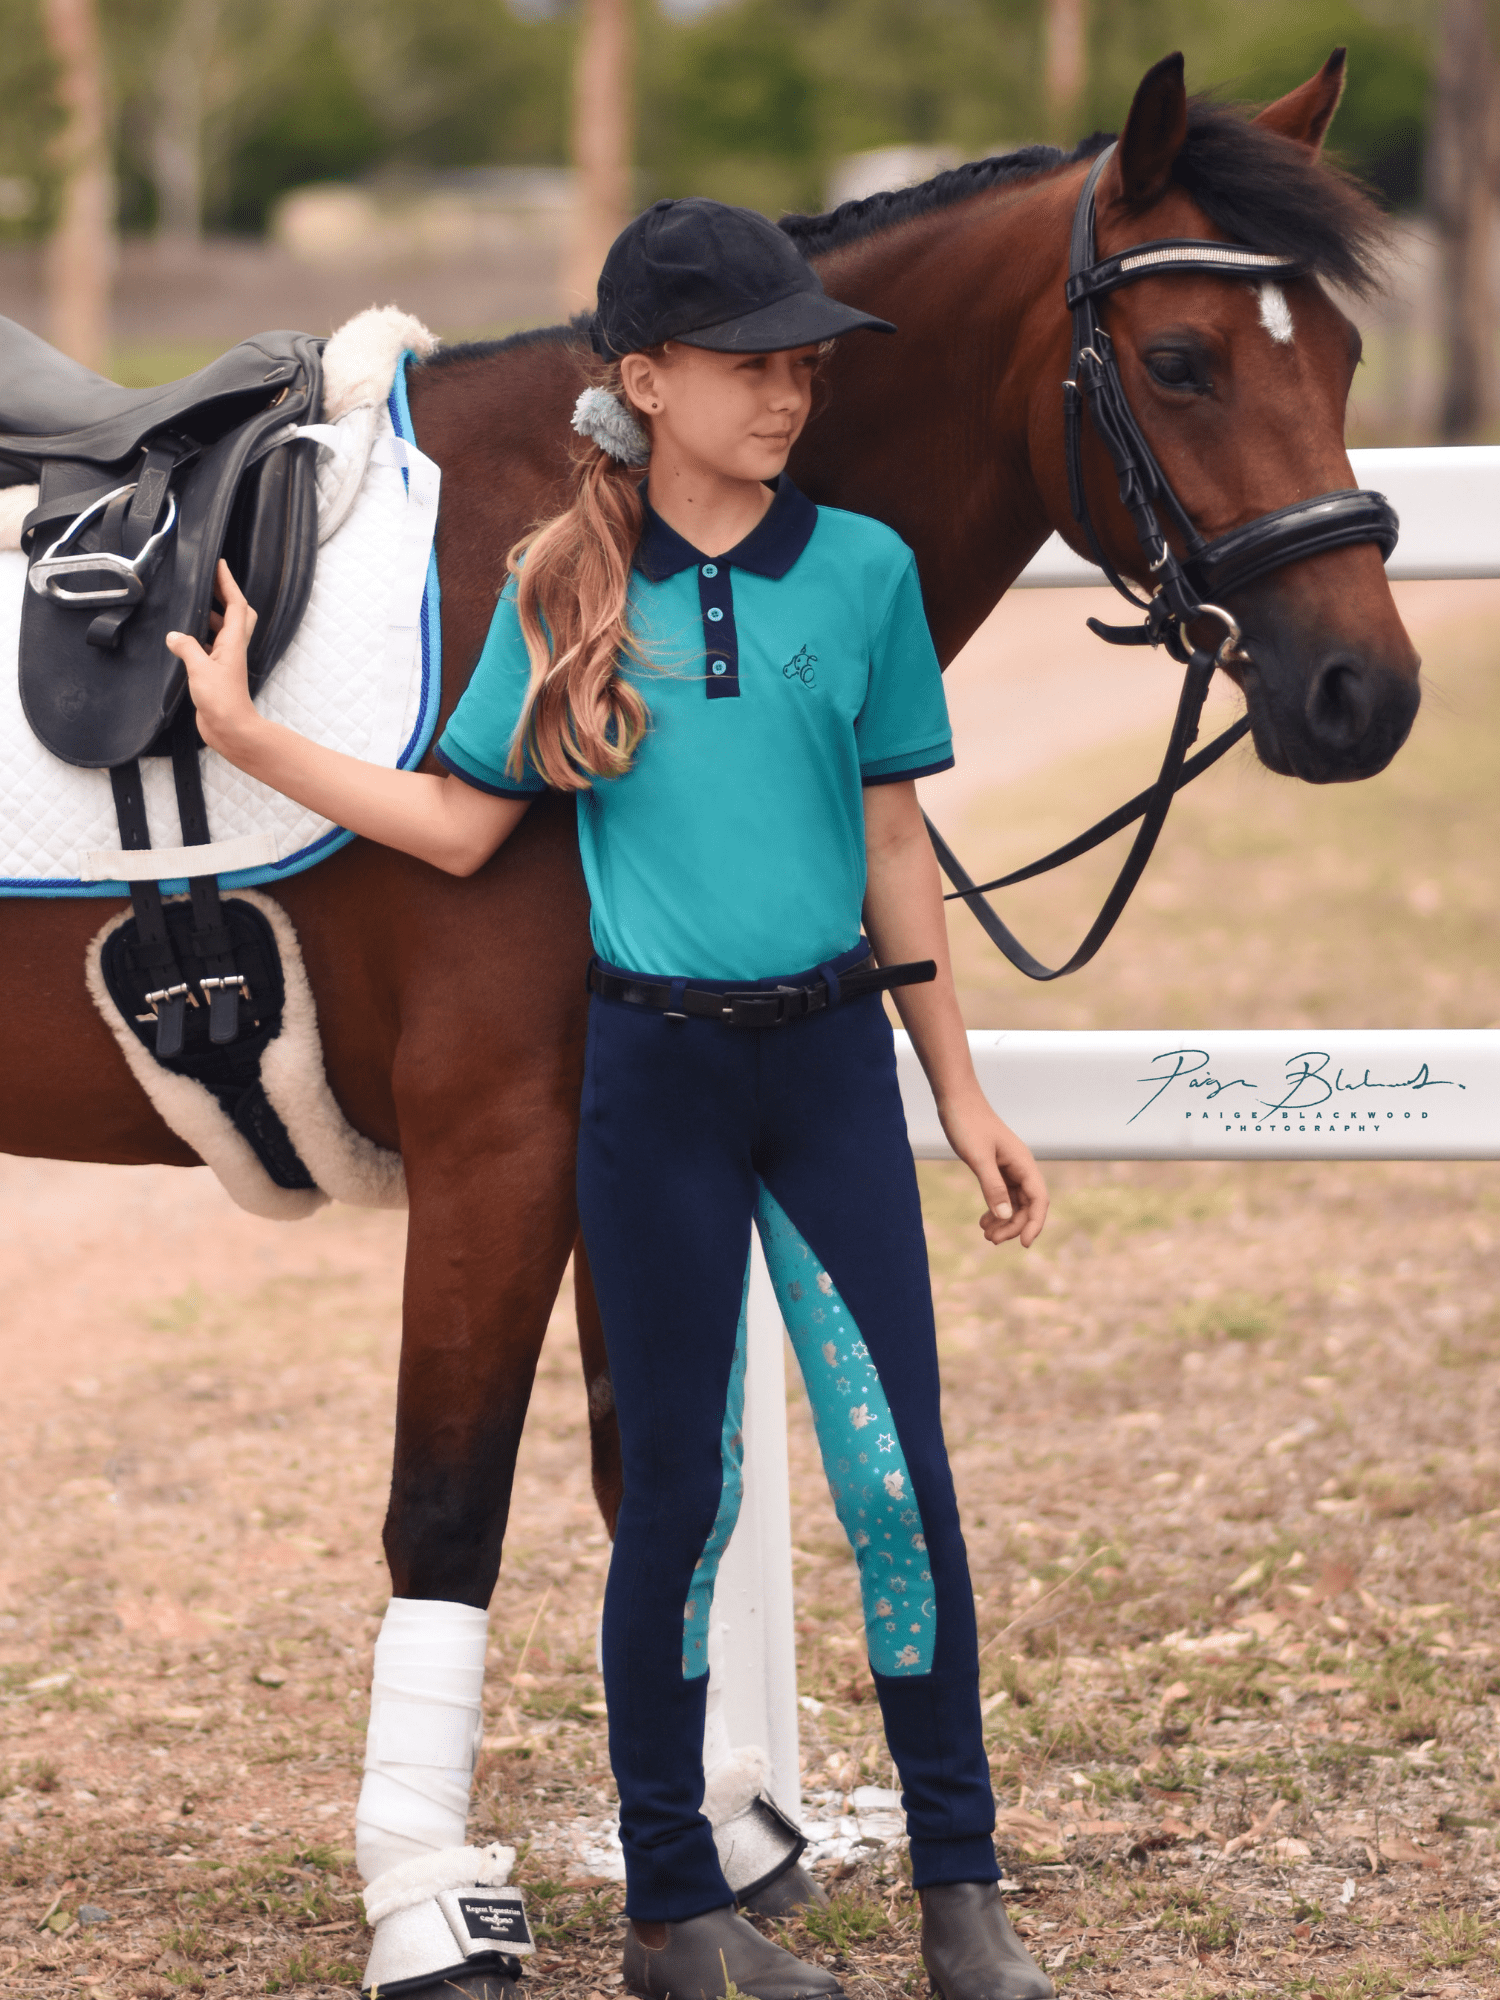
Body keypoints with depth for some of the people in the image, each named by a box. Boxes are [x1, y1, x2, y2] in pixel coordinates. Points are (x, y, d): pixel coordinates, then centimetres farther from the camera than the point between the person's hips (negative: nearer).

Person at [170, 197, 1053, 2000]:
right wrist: (248, 736, -3)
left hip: (833, 1059, 1)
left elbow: (893, 851, 7)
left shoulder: (861, 569, 2)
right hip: (656, 1073, -1)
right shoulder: (565, 591, 0)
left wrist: (963, 1098, 9)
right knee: (677, 1491, 5)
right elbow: (459, 826, 4)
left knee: (897, 1475, -1)